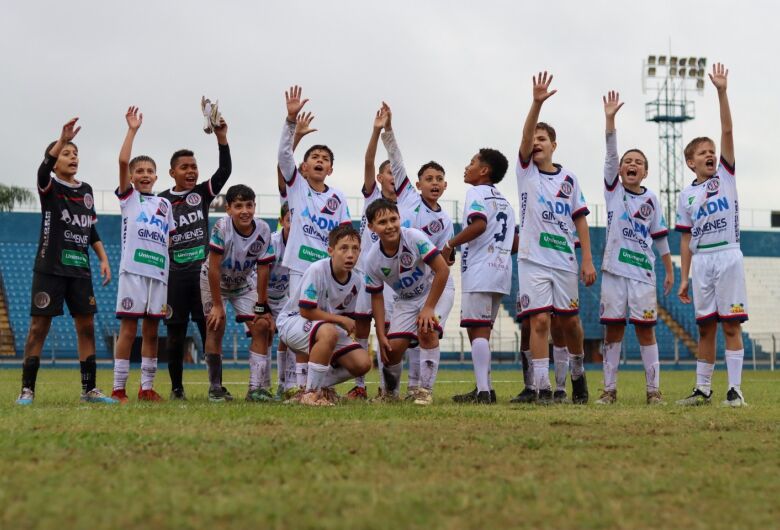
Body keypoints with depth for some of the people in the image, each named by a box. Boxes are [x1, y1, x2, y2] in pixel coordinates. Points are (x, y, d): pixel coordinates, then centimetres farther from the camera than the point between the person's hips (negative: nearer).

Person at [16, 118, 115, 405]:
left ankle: (89, 389, 9)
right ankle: (27, 390, -1)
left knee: (86, 326, 4)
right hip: (50, 268, -5)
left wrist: (103, 258, 11)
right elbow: (43, 169, -27)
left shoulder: (86, 190, 14)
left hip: (80, 268, 5)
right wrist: (63, 139, -41)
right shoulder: (49, 186, -3)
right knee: (39, 327, -5)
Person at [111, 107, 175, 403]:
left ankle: (147, 387, 12)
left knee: (151, 331, 7)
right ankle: (118, 389, -2)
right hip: (134, 270, -4)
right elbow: (122, 161, -7)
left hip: (159, 272, 4)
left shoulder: (164, 204, 19)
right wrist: (132, 130, -7)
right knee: (129, 328, -5)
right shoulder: (128, 197, 6)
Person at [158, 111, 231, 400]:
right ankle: (177, 388, 13)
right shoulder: (161, 201, 4)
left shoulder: (202, 193, 7)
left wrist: (221, 137, -17)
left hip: (203, 273, 1)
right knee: (176, 333, 4)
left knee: (210, 329, -2)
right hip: (174, 275, -1)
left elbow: (225, 170, -6)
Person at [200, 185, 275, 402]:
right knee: (216, 327, -14)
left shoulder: (263, 230, -21)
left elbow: (262, 268, -14)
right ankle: (215, 388, -3)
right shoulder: (221, 228, -31)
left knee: (262, 326, -9)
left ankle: (257, 388, -7)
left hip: (245, 282, 3)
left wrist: (262, 306, -11)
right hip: (214, 281, -3)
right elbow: (214, 268, -27)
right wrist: (217, 305, -25)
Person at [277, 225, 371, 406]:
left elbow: (348, 317, 9)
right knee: (329, 332, -40)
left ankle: (322, 386, 13)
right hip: (292, 321, -7)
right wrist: (341, 320, -17)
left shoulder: (356, 281, -3)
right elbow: (306, 311, -23)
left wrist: (349, 326, -11)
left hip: (328, 326, 7)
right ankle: (310, 393, -25)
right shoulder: (317, 270, -24)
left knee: (363, 363, -12)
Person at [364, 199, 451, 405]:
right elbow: (377, 297, -4)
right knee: (393, 347, -10)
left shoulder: (414, 238, -28)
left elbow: (442, 270, -25)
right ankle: (391, 392, 20)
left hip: (435, 291, -3)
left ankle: (426, 390, -15)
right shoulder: (372, 260, -16)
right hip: (405, 301, 3)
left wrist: (428, 308, -24)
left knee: (427, 330, -29)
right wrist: (381, 336, -10)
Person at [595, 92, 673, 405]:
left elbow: (660, 237, 12)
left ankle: (653, 390, 4)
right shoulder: (613, 190, 4)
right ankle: (609, 389, 8)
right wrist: (610, 119, -19)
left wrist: (669, 271, 12)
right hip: (614, 269, 0)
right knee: (613, 329, 2)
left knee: (645, 329, 0)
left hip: (643, 271, 0)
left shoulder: (650, 199, 7)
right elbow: (610, 156, -8)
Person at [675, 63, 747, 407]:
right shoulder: (686, 195, 10)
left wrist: (721, 92, -11)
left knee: (731, 325, -5)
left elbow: (727, 131, -4)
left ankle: (735, 388, -4)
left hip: (728, 256, -2)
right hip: (701, 262, 2)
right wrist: (684, 278, 7)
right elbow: (686, 240, 11)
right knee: (706, 327, 6)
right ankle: (703, 389, 12)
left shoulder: (726, 176, 6)